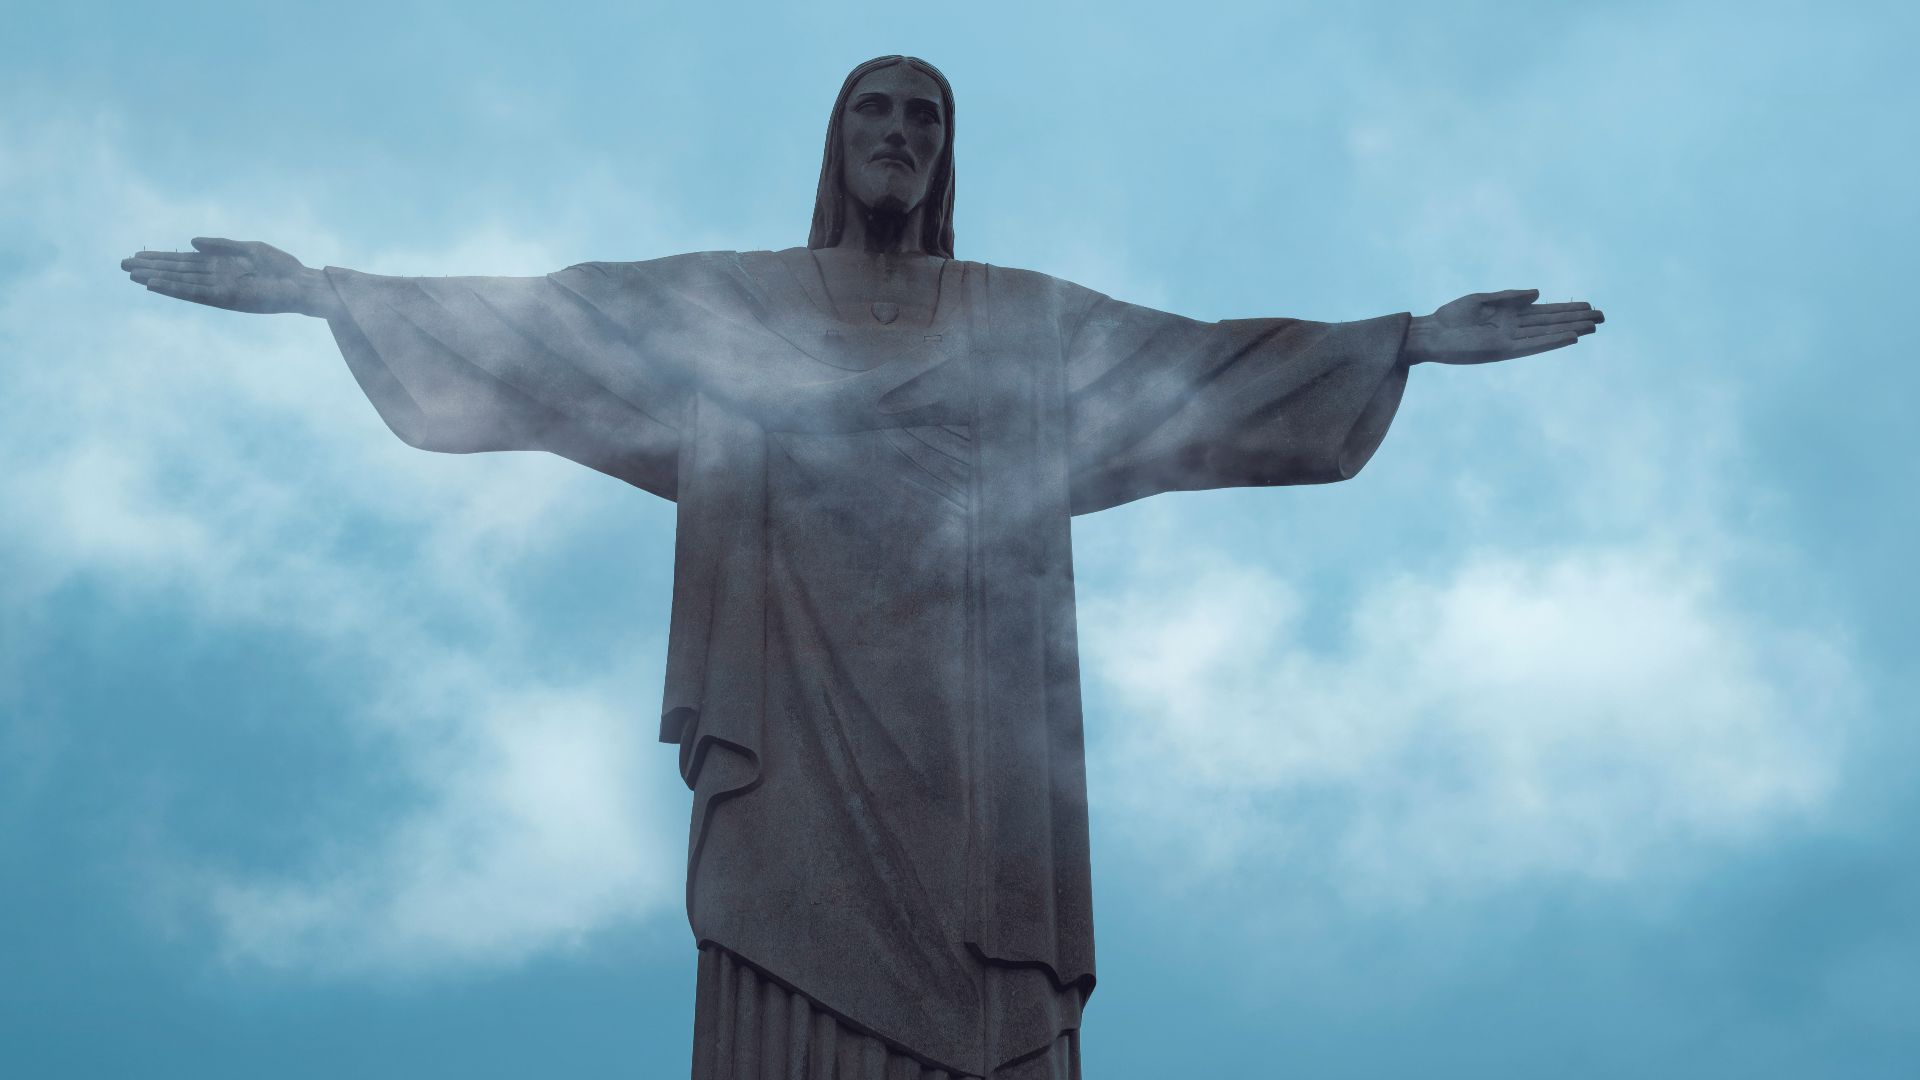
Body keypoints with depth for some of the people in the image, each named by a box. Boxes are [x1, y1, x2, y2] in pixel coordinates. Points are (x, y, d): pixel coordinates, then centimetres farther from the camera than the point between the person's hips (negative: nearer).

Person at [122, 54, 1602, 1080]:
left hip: (963, 734, 1)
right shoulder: (734, 303, 12)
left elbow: (1201, 360, 9)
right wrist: (318, 287, 0)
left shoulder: (1025, 320, 14)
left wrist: (1416, 337, 2)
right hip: (798, 720, -1)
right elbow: (536, 316, 7)